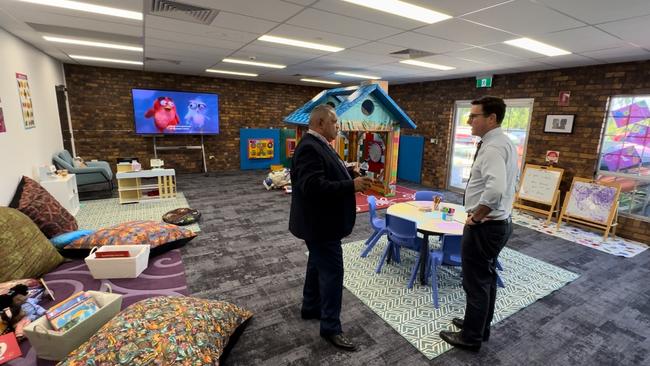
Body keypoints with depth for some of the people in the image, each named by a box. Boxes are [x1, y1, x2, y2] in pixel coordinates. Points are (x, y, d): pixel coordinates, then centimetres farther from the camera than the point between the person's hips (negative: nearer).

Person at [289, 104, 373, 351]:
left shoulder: (318, 144, 11)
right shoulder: (309, 148, -23)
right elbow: (313, 186, -31)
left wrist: (353, 179, 3)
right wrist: (352, 185, -27)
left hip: (322, 221, 11)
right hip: (320, 223, -11)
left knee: (318, 265, 21)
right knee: (332, 271, -1)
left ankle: (311, 308, 40)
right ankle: (331, 327, 16)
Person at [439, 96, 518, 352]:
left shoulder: (492, 147, -23)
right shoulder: (505, 143, 10)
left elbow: (495, 190, -39)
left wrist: (476, 217, -23)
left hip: (483, 227, -10)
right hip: (499, 222, 10)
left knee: (476, 282, 6)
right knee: (487, 278, 22)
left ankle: (471, 337, 26)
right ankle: (480, 327, 41)